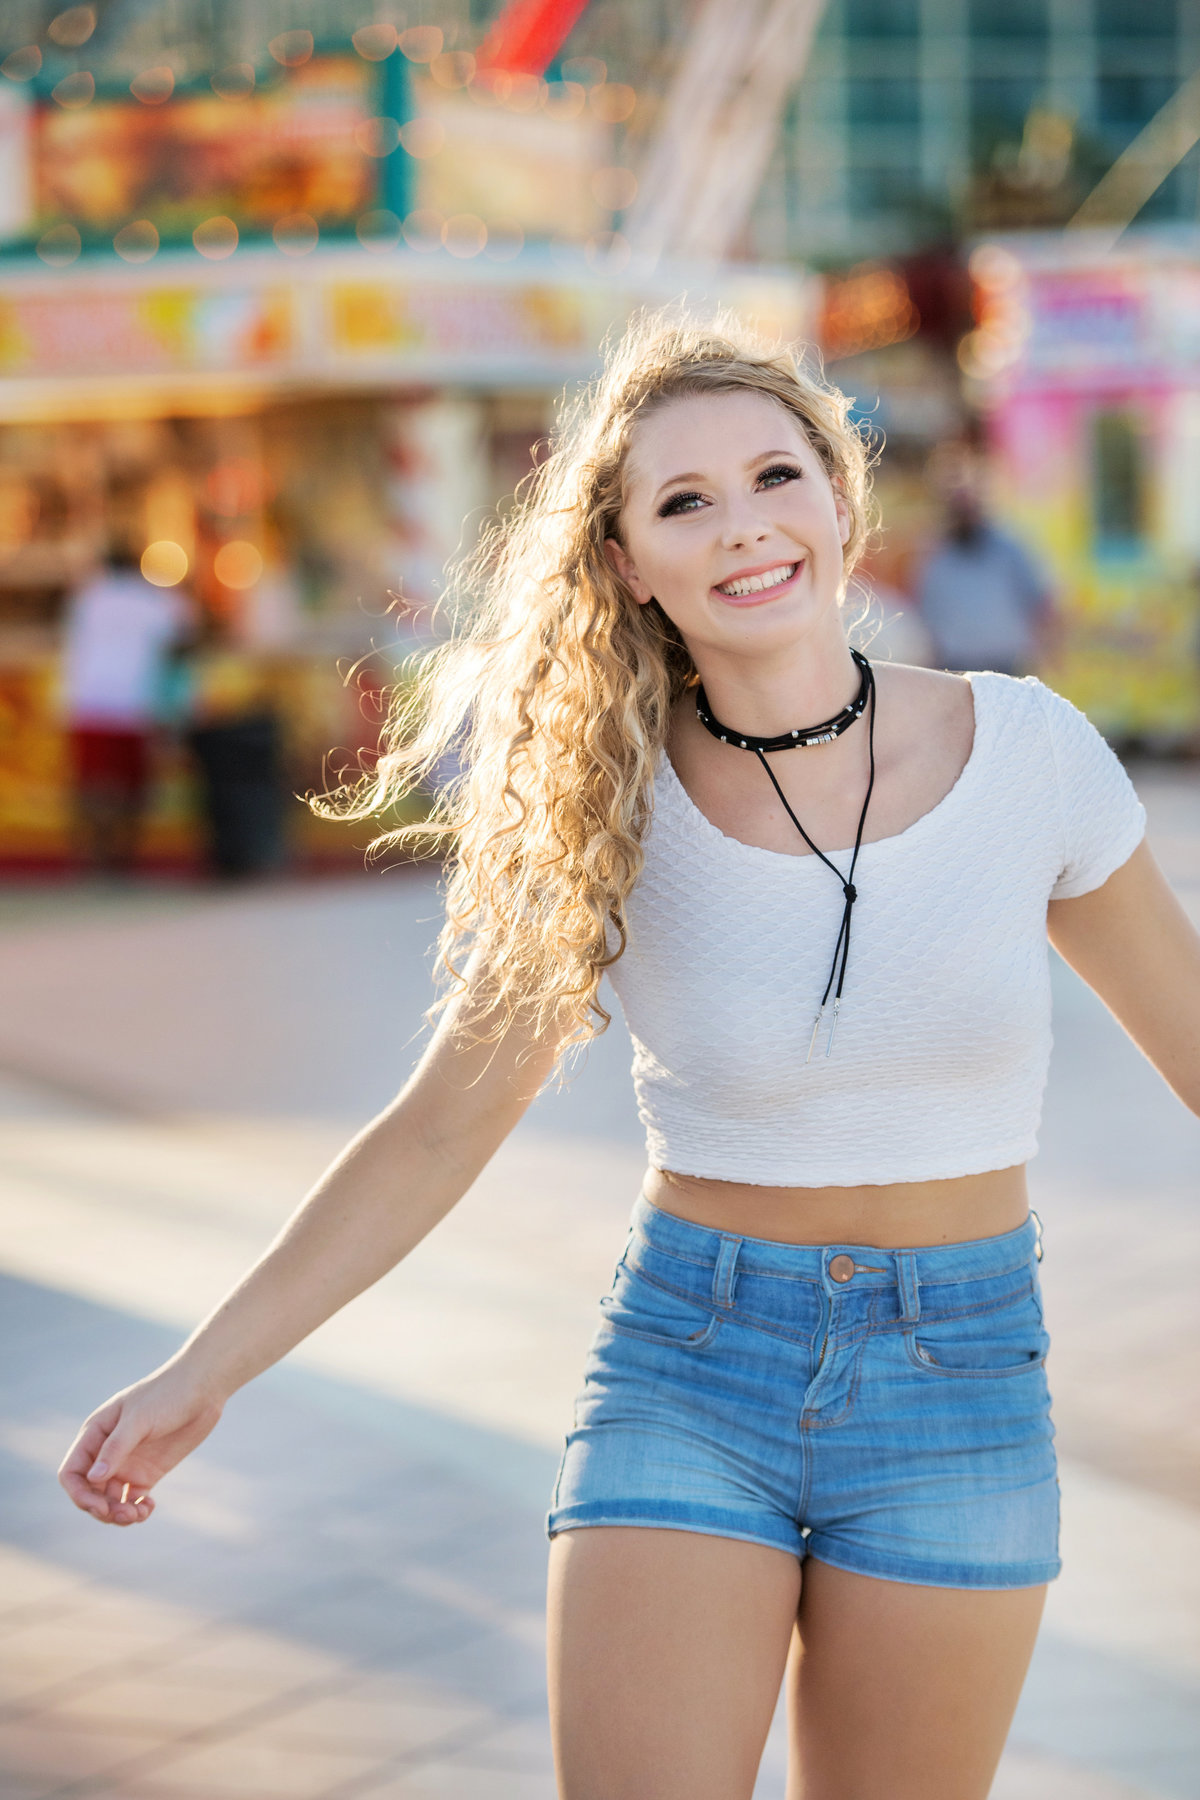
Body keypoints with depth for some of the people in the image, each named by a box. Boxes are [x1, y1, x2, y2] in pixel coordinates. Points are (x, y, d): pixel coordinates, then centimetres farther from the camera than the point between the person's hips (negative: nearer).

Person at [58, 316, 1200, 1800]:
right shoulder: (615, 818, -5)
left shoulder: (1026, 751, -6)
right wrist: (202, 1373, -5)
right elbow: (437, 1134, 0)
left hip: (959, 1389, 0)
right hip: (686, 1363, 0)